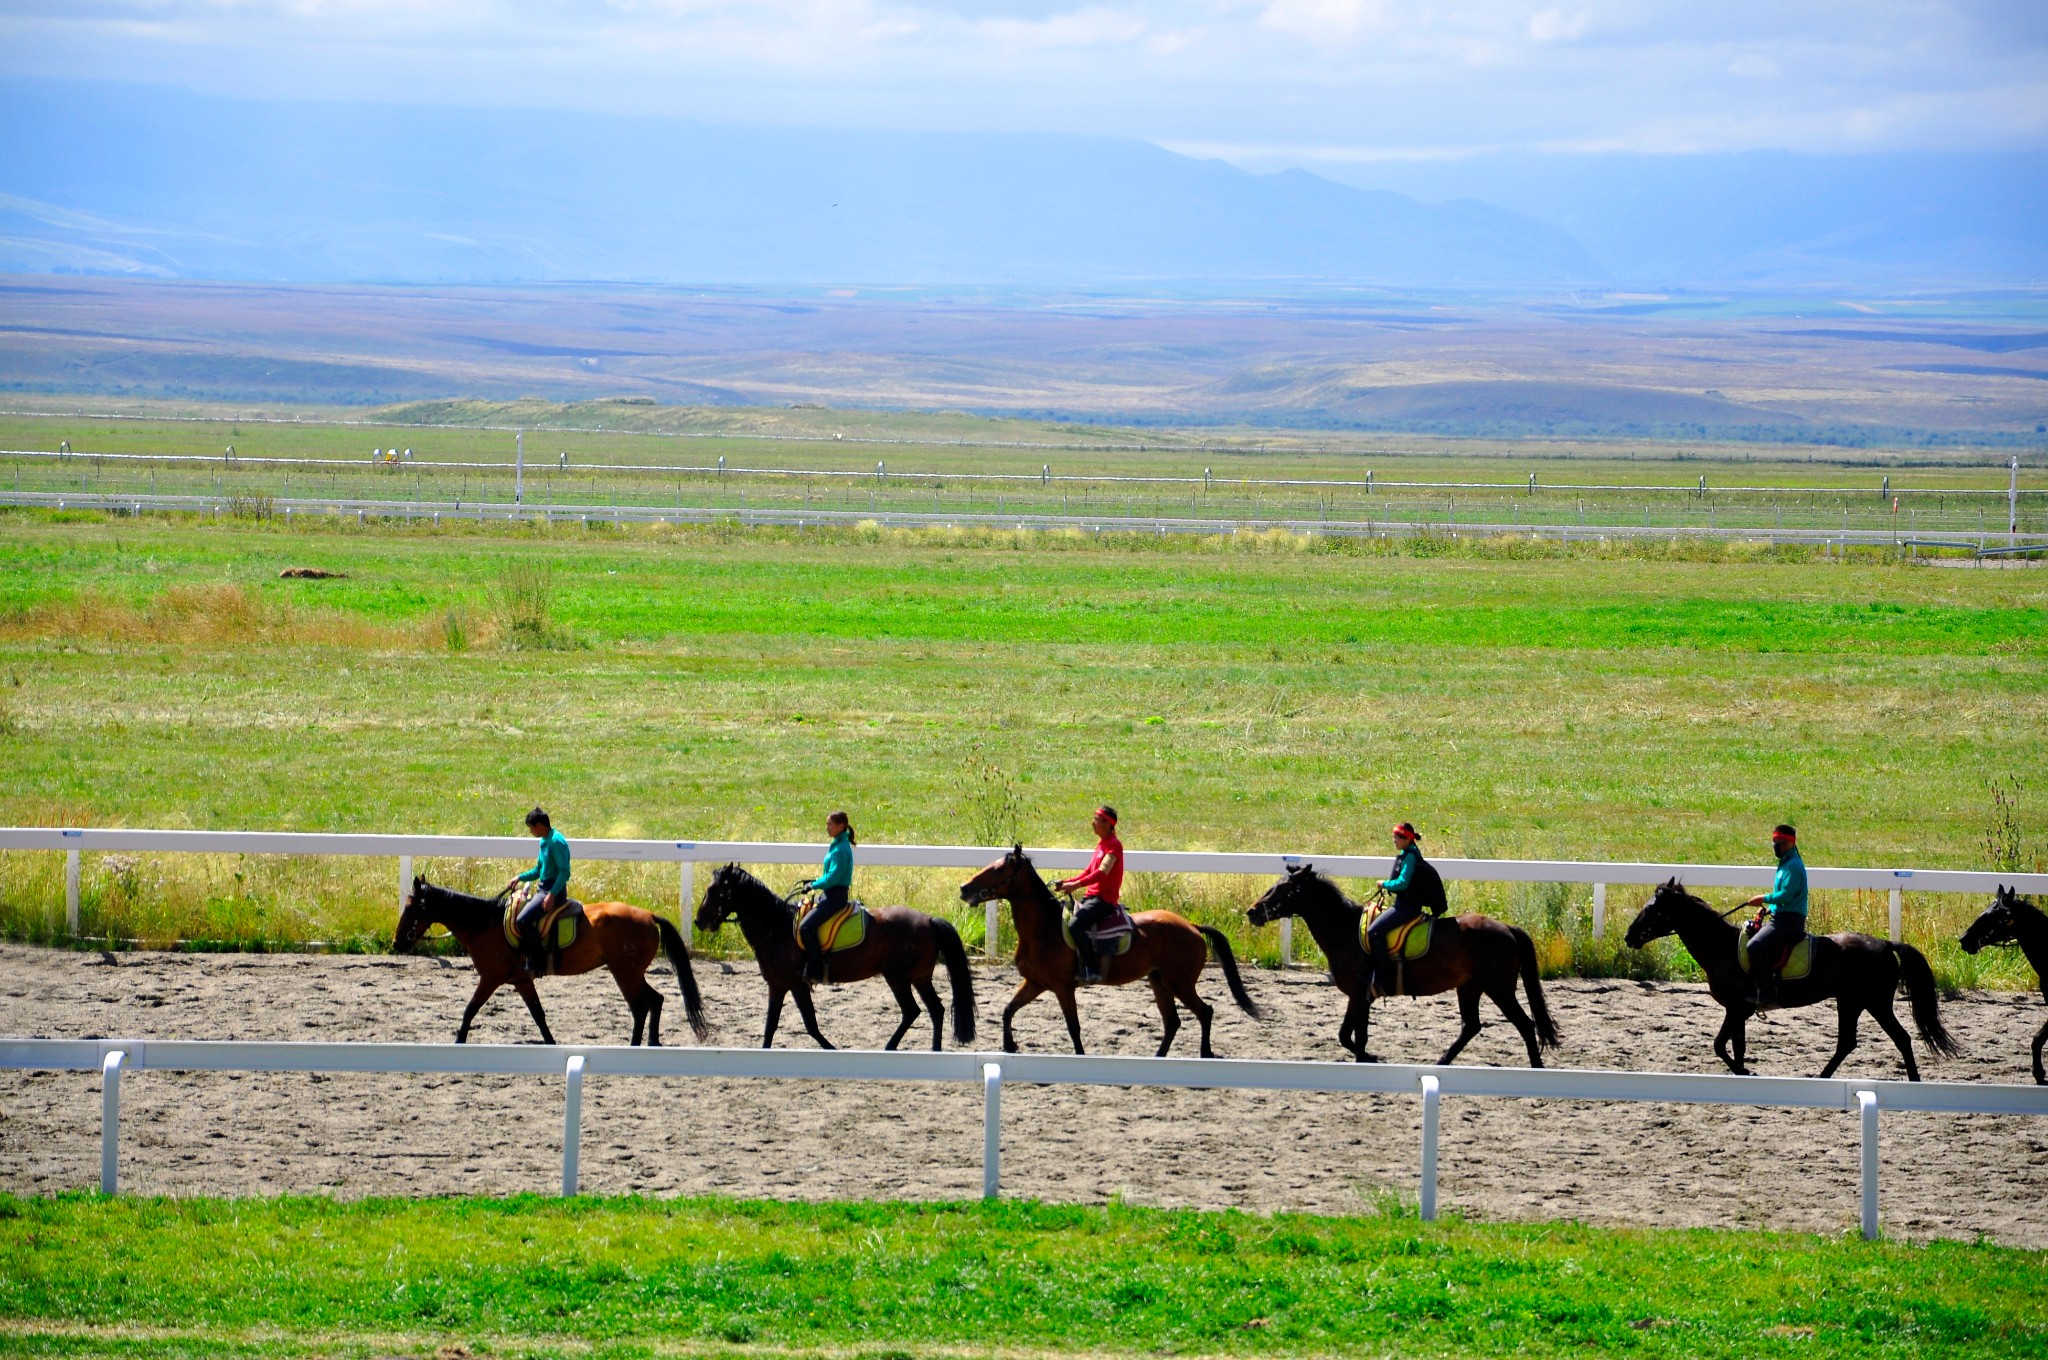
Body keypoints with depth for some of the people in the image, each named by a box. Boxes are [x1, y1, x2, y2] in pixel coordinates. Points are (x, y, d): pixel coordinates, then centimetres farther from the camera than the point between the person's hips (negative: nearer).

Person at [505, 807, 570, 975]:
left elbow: (564, 872, -22)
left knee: (523, 920, -25)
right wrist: (520, 878, 13)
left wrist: (552, 895, -27)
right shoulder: (545, 841, 14)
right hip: (542, 890, 11)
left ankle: (537, 963, -20)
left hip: (554, 891, -11)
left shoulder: (556, 842, -16)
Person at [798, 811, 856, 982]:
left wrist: (813, 885, -9)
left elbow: (832, 878, -21)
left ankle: (816, 971, -19)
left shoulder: (841, 849, -18)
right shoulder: (837, 846, 13)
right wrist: (816, 881, 9)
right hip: (829, 895, 11)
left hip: (835, 897, -11)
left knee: (806, 927, -22)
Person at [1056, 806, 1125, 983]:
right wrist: (1066, 882, 9)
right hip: (1092, 896, 10)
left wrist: (1077, 884, -31)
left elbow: (1102, 872, -23)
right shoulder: (1102, 844, 18)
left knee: (1076, 925, -29)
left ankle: (1092, 970, -28)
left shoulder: (1113, 845, -11)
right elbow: (1088, 872, 21)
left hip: (1105, 898, -10)